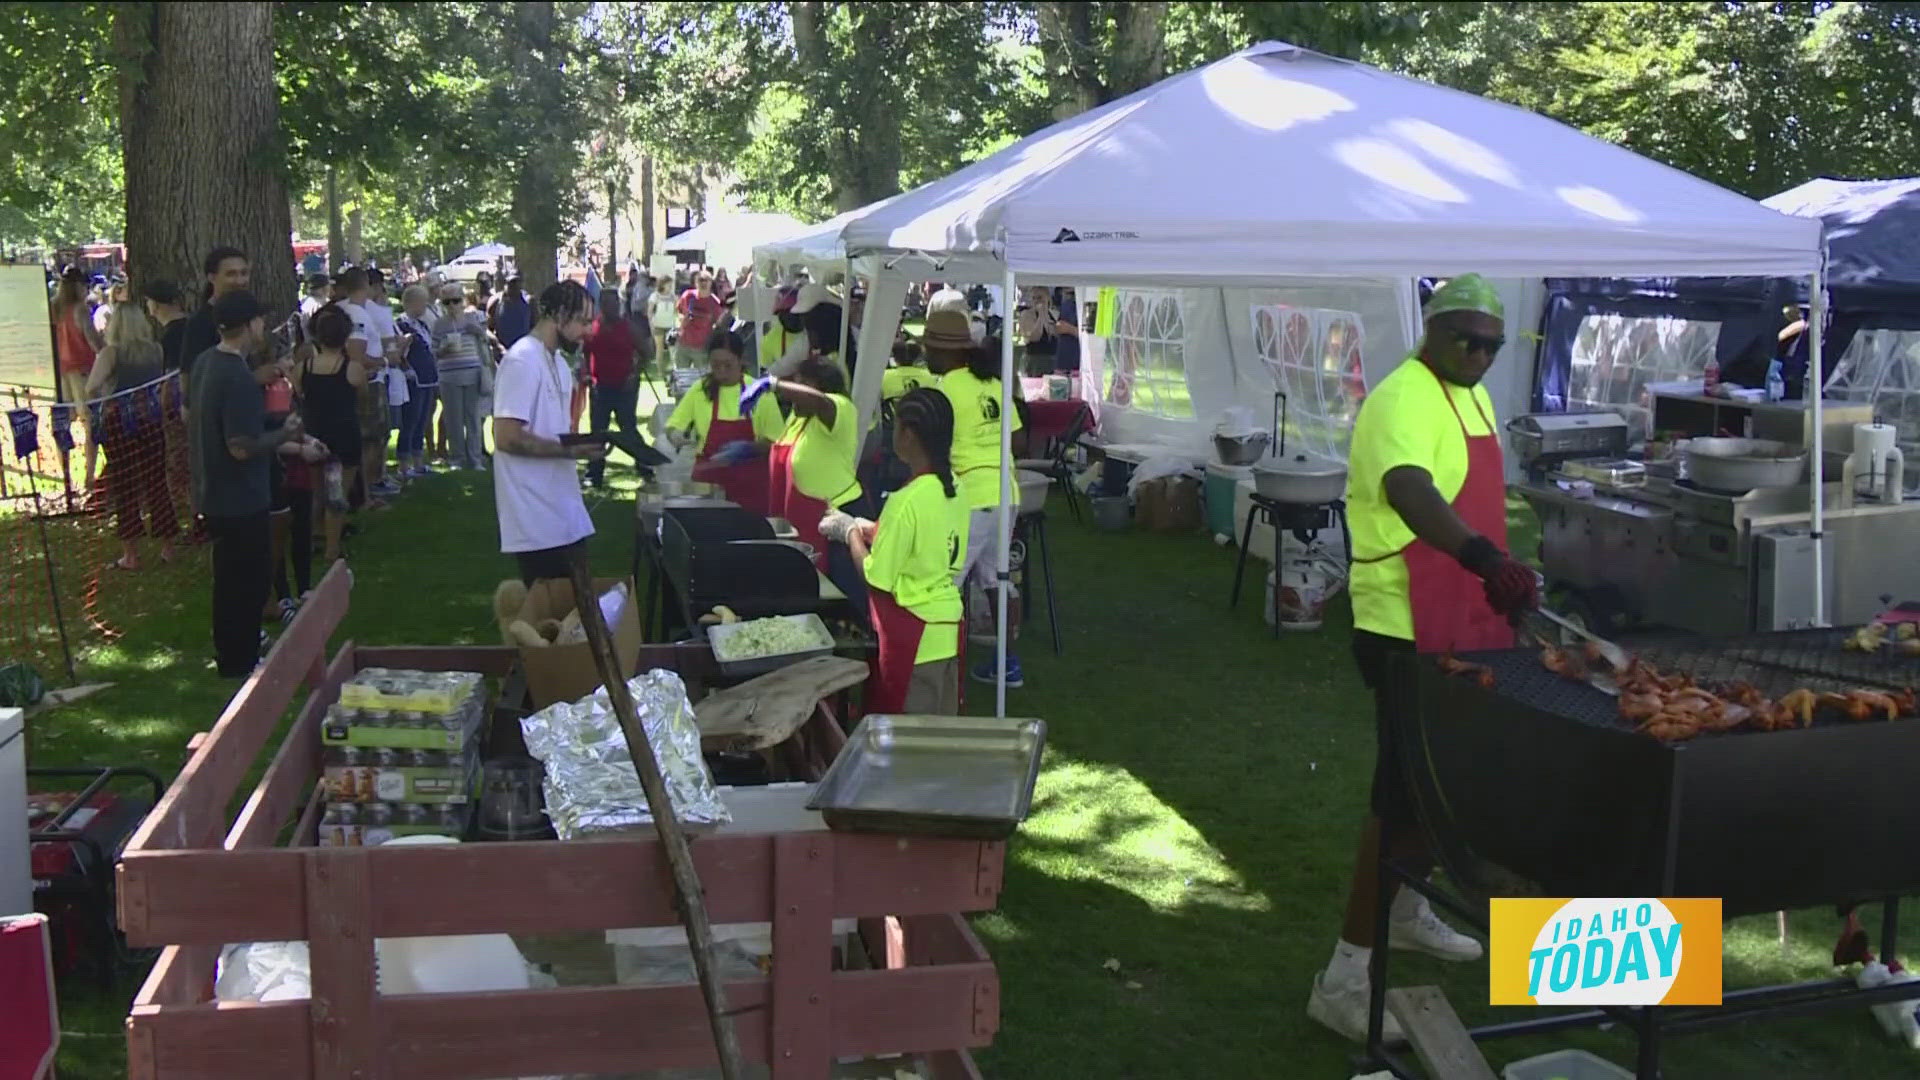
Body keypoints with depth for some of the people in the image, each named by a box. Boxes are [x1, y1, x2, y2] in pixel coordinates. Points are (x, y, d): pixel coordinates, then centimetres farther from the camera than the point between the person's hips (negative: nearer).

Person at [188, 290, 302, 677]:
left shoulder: (205, 362, 3)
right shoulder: (239, 379, -27)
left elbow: (192, 413, 18)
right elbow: (243, 447, -28)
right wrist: (285, 433, -13)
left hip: (212, 492, 10)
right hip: (239, 498, -10)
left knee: (230, 576, 24)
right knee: (246, 583, 5)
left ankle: (231, 653, 39)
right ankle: (240, 662, 16)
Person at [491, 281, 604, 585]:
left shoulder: (557, 362, 16)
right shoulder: (522, 361, -15)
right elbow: (507, 438, -20)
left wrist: (582, 446, 4)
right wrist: (570, 450, -19)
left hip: (563, 515, 10)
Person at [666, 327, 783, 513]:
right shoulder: (701, 389, 1)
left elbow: (775, 440, 0)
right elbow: (673, 426, 8)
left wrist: (749, 448, -17)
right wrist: (677, 436, -14)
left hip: (749, 482, -1)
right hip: (708, 478, 1)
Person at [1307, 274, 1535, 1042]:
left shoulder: (1470, 396, 13)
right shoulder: (1404, 400, -20)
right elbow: (1408, 491, -39)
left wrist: (1502, 577, 26)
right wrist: (1482, 556, -53)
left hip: (1462, 626, 10)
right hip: (1409, 633, -10)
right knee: (1403, 792, -8)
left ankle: (1408, 912, 41)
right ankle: (1346, 977, -2)